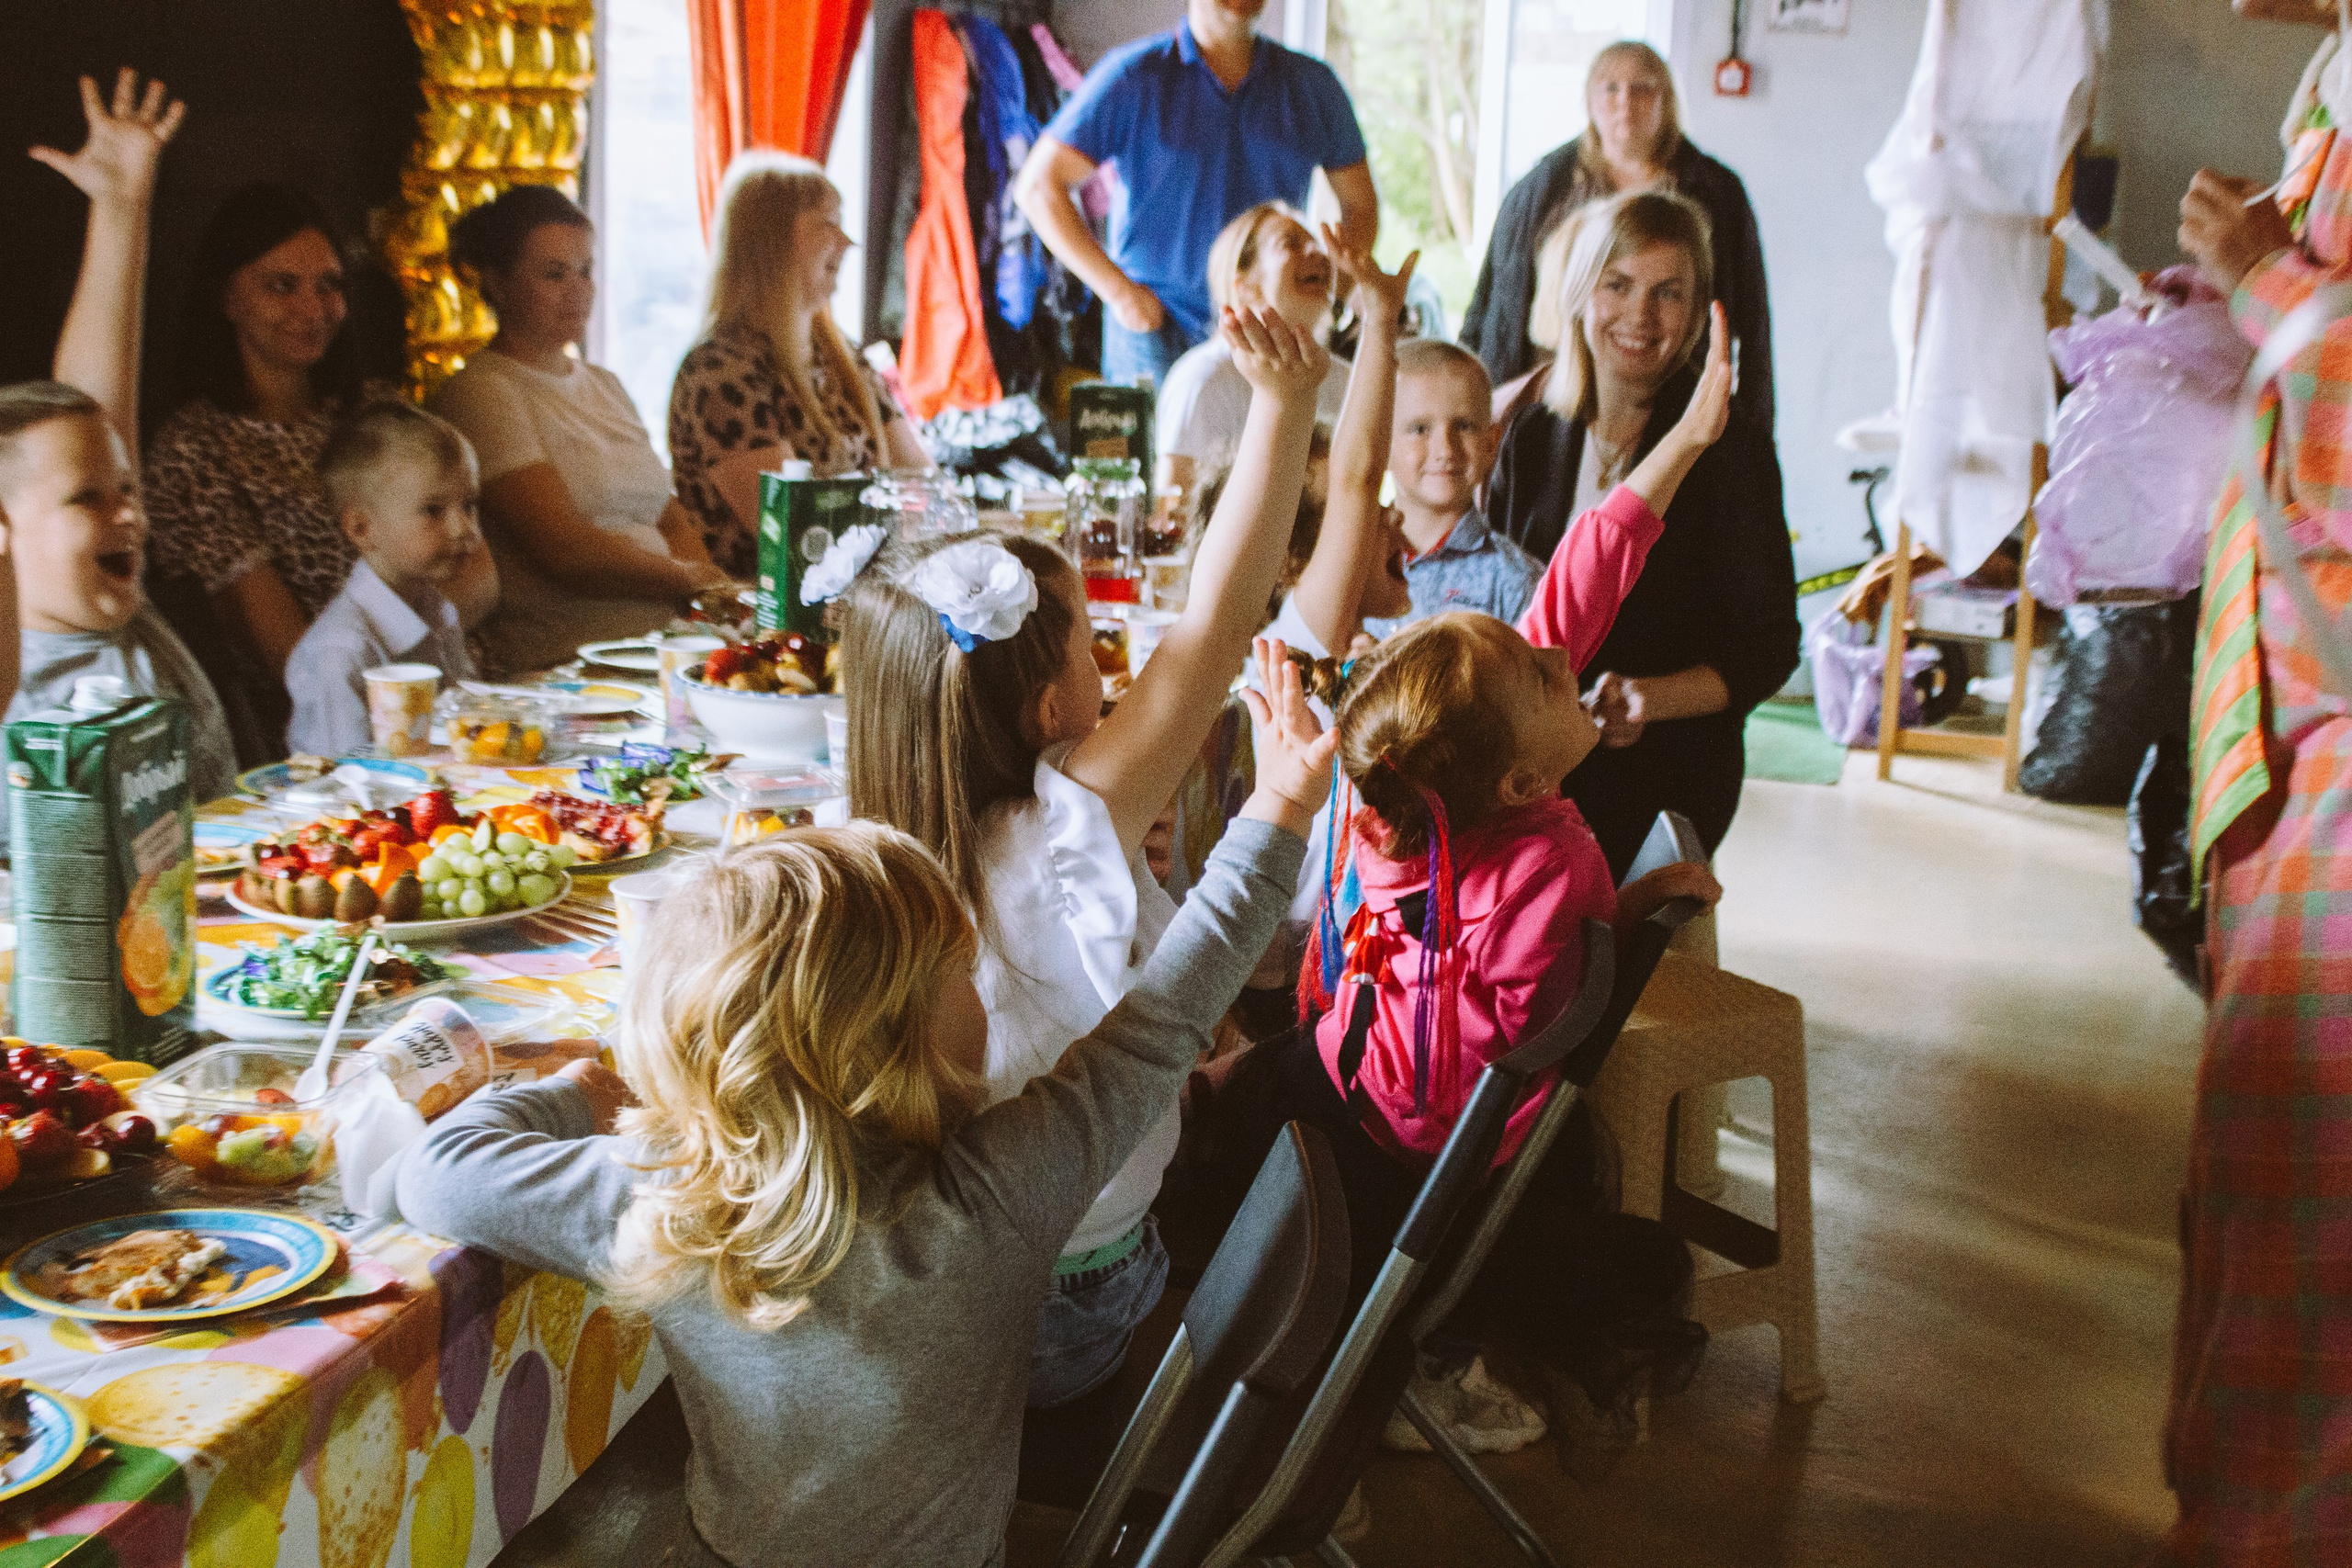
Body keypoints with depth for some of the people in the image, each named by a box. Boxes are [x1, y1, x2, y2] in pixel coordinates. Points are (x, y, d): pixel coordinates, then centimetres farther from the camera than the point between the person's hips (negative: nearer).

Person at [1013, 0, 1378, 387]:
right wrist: (1119, 292, -9)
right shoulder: (1134, 77, -1)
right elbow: (1037, 186, -4)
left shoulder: (1312, 83, 9)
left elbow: (1360, 206, 18)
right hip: (1156, 327, -2)